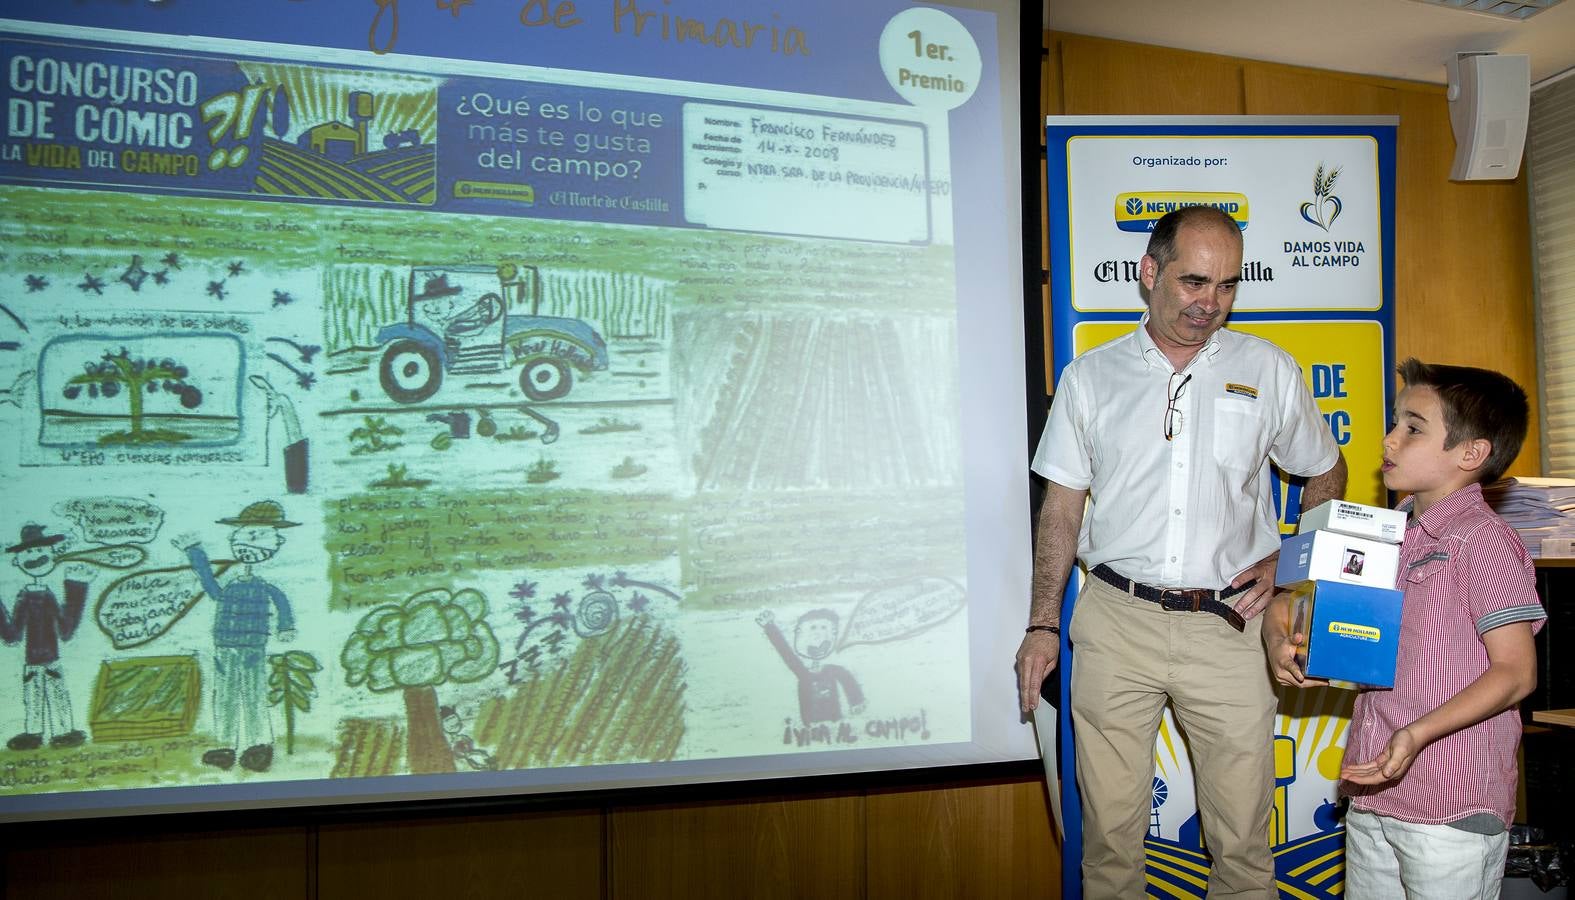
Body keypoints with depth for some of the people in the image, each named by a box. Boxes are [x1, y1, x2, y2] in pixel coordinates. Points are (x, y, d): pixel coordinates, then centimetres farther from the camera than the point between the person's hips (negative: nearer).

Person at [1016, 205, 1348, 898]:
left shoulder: (1268, 371, 7)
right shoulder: (1090, 377, 6)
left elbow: (1327, 474, 19)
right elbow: (1061, 507, 8)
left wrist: (1286, 562, 3)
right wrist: (1043, 624, 3)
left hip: (1228, 626, 1)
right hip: (1115, 621, 0)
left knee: (1242, 842, 5)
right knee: (1110, 830, 5)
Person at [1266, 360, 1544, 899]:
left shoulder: (1483, 541, -13)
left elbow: (1516, 672, -15)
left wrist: (1418, 734, -25)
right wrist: (1277, 636, -3)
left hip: (1450, 810, -7)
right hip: (1371, 792, 7)